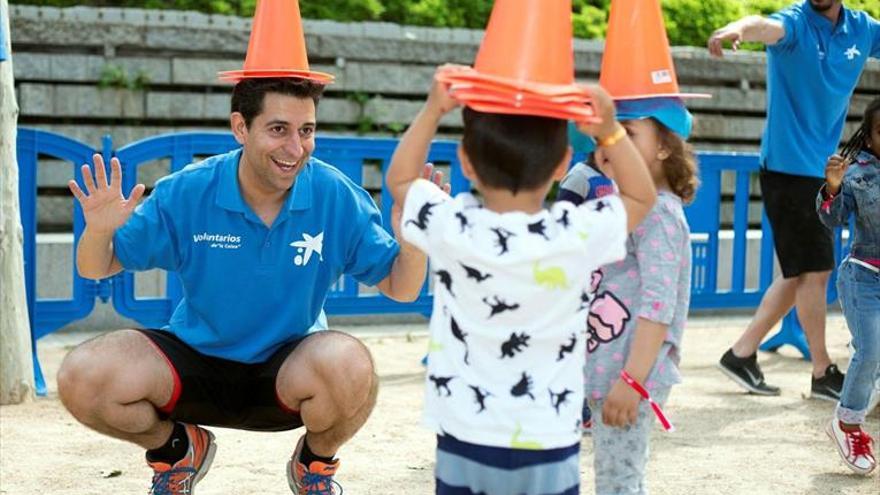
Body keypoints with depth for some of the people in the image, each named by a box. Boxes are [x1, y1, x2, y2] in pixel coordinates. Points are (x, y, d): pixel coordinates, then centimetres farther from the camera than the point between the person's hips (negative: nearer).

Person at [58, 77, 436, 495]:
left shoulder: (338, 198, -13)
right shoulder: (185, 193, -13)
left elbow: (401, 288, -6)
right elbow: (95, 269, -4)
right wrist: (99, 229, -28)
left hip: (288, 371, -1)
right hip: (195, 359, 1)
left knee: (349, 367, -35)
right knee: (81, 379, -22)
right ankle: (176, 448, 13)